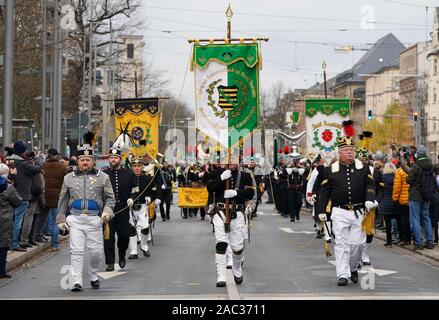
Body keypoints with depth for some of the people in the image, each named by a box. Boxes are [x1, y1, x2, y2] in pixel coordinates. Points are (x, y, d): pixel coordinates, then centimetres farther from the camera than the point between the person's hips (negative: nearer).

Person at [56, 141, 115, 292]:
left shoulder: (102, 177, 7)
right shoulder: (69, 178, 12)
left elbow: (110, 198, 7)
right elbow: (63, 201, 16)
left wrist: (107, 211, -12)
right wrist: (61, 220, 11)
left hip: (94, 219, 0)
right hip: (75, 219, 1)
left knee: (96, 251, 3)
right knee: (76, 251, -6)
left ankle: (93, 276, 27)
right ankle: (77, 282, -5)